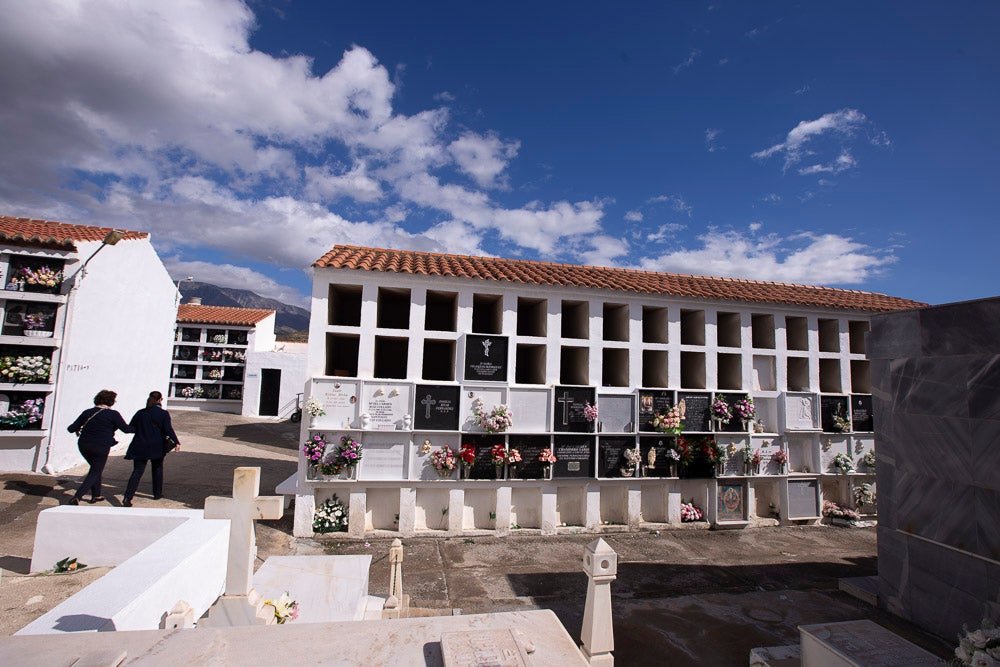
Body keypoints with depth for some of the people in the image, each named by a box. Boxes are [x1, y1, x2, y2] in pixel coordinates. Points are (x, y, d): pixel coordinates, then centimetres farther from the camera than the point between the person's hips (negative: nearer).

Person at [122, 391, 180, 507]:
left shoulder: (140, 413, 2)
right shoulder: (164, 414, -6)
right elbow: (168, 430, -13)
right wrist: (176, 442, -11)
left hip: (140, 448, 2)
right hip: (157, 448, -2)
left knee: (137, 472, 3)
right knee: (157, 470, 16)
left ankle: (127, 497, -9)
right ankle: (157, 493, 23)